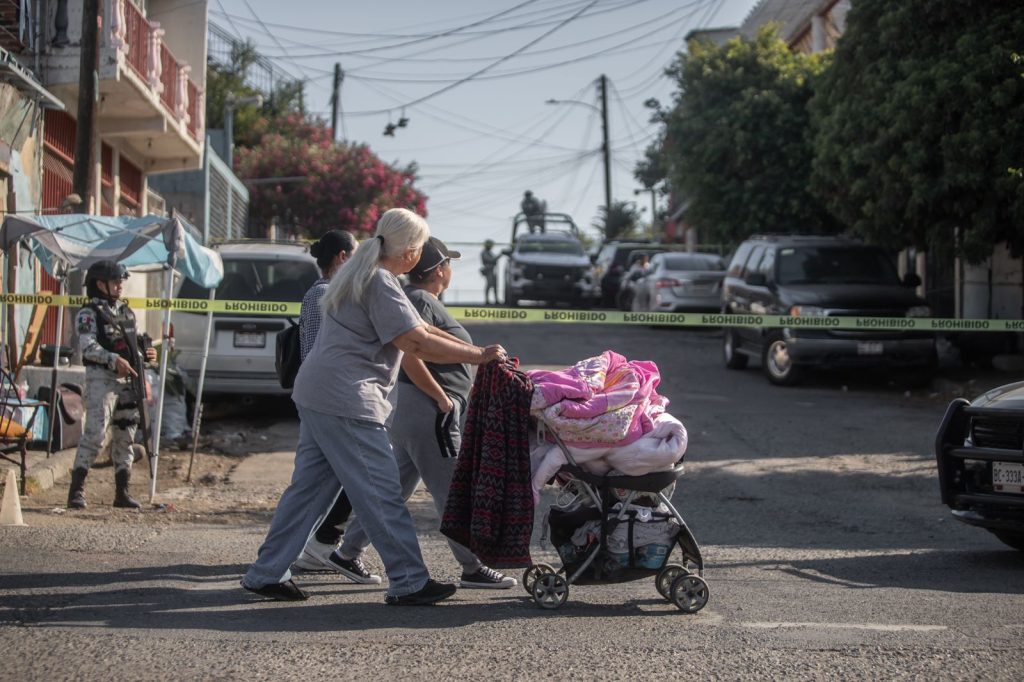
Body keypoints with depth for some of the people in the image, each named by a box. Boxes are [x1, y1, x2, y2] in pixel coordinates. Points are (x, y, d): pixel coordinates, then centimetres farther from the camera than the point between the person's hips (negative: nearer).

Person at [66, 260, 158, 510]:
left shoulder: (126, 312, 18)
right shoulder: (89, 314, -5)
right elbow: (88, 346, -18)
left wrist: (145, 355, 5)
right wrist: (113, 360, -31)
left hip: (127, 380, 7)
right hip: (101, 379, -7)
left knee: (125, 437, 8)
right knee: (94, 434, -15)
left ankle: (122, 492, 15)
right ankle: (76, 491, -13)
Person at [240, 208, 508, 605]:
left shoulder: (363, 272, 18)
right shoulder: (380, 283, -14)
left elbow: (417, 327, 19)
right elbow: (417, 342, -19)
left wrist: (475, 351, 15)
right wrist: (479, 356, -12)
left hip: (317, 394, 10)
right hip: (346, 398, -10)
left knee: (309, 486, 12)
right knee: (380, 491, -5)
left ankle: (267, 573, 15)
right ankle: (408, 582, -1)